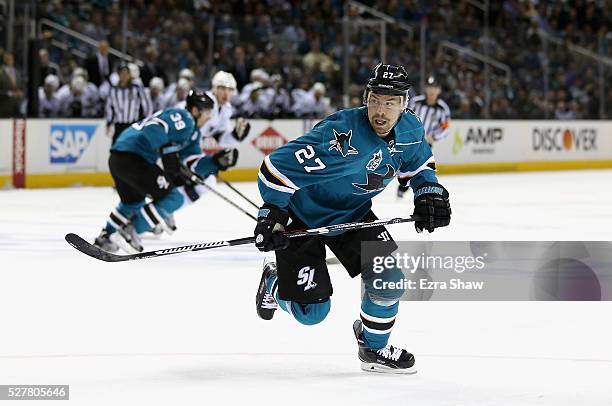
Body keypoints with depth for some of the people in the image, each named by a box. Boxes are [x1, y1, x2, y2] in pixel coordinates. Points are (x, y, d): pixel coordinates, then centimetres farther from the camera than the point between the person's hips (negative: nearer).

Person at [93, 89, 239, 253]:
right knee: (174, 196, -7)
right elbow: (154, 129, -27)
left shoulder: (192, 132, 21)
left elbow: (192, 165, 17)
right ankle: (128, 232, -7)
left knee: (132, 202, 34)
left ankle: (105, 237, 49)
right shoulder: (182, 118, -9)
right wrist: (169, 151, -28)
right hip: (131, 158, -11)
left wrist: (218, 161, 6)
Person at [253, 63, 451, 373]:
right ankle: (276, 280, 31)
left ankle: (374, 348, 19)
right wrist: (271, 216, -33)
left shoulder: (410, 130, -13)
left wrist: (430, 193, -3)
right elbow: (278, 166, -33)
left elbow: (418, 163, 11)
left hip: (353, 213, 6)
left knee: (389, 281, -8)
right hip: (303, 216, -6)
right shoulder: (340, 136, -36)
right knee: (311, 311, -3)